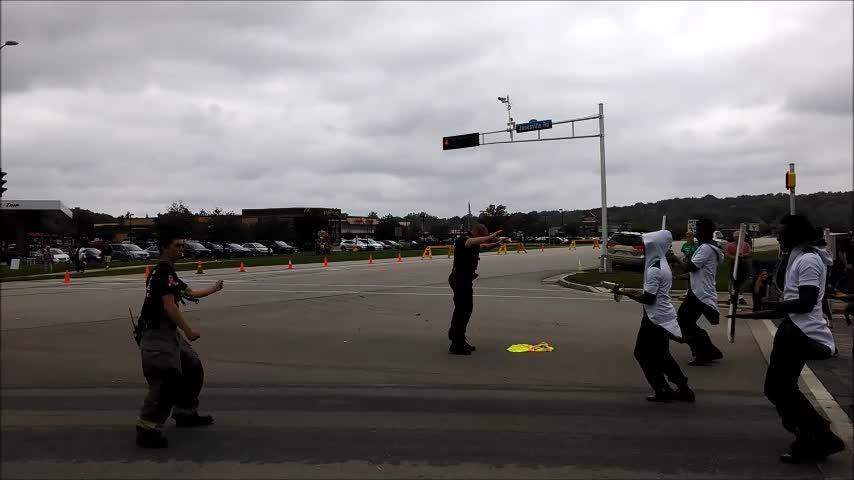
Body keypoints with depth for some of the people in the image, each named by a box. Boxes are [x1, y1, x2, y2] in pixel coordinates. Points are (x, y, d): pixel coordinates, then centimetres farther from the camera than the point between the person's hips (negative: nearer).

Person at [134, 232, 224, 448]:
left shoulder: (168, 273, 16)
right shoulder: (163, 272, -15)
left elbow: (190, 292, 27)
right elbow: (169, 305, -22)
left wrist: (215, 288, 32)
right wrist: (188, 330, -23)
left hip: (169, 333, 11)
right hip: (156, 335, -11)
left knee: (193, 368, 17)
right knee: (166, 380, -15)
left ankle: (185, 413, 30)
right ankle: (147, 429, -11)